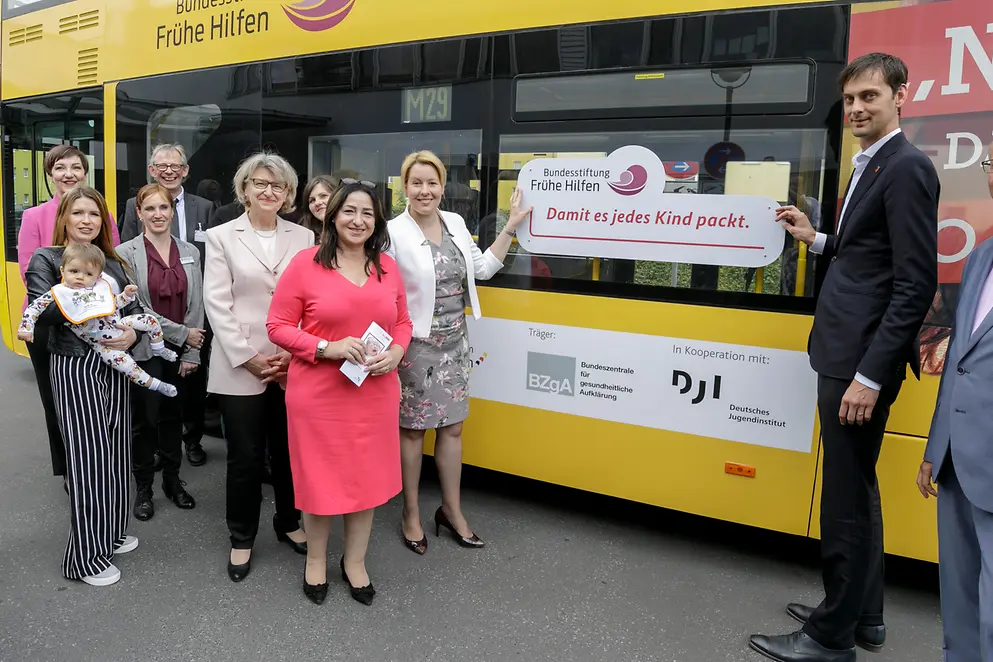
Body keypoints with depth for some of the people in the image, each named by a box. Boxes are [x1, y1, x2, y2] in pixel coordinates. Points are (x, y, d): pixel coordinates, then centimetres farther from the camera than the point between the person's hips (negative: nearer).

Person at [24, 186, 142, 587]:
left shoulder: (111, 262, 14)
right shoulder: (46, 259, 0)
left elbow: (134, 308, 9)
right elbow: (41, 312, -14)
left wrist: (133, 333, -11)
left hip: (115, 365, 5)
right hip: (75, 367, -5)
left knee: (114, 450, 10)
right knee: (87, 455, -2)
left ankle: (111, 533, 28)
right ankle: (86, 556, 11)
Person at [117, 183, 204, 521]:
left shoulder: (190, 252, 5)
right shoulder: (126, 253, -6)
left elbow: (196, 306, 2)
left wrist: (191, 353, -4)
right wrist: (181, 333, -12)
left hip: (182, 352, 3)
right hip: (144, 350, -3)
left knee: (173, 416, 13)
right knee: (146, 420, 5)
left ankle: (172, 480, 28)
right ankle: (143, 488, 20)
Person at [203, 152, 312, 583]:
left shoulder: (304, 238, 7)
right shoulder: (221, 237, 3)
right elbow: (218, 305, -3)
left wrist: (294, 354, -8)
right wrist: (249, 358, -10)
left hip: (292, 366, 2)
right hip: (240, 369, -1)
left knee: (289, 451, 12)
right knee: (245, 457, 6)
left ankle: (288, 523, 34)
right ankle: (241, 539, 25)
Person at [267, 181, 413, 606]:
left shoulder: (388, 266, 4)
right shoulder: (306, 263, -8)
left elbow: (402, 321, 13)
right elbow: (278, 326, -6)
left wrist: (396, 352, -8)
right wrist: (327, 348, -19)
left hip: (375, 393, 4)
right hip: (318, 395, -3)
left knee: (368, 477, 14)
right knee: (321, 478, 11)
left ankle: (354, 562, 36)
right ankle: (316, 560, 37)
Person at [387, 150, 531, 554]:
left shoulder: (456, 223, 6)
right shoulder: (394, 232, -13)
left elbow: (483, 269, 14)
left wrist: (511, 227, 11)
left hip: (454, 342, 6)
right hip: (415, 345, -5)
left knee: (452, 427, 13)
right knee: (412, 429, 8)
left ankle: (451, 510, 29)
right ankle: (411, 513, 26)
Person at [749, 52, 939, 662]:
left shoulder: (906, 168, -13)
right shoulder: (871, 167, 16)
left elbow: (915, 285, -19)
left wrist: (869, 375, -21)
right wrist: (816, 239, 9)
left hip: (863, 362, -10)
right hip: (845, 355, 10)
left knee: (847, 498, 0)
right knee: (857, 490, 18)